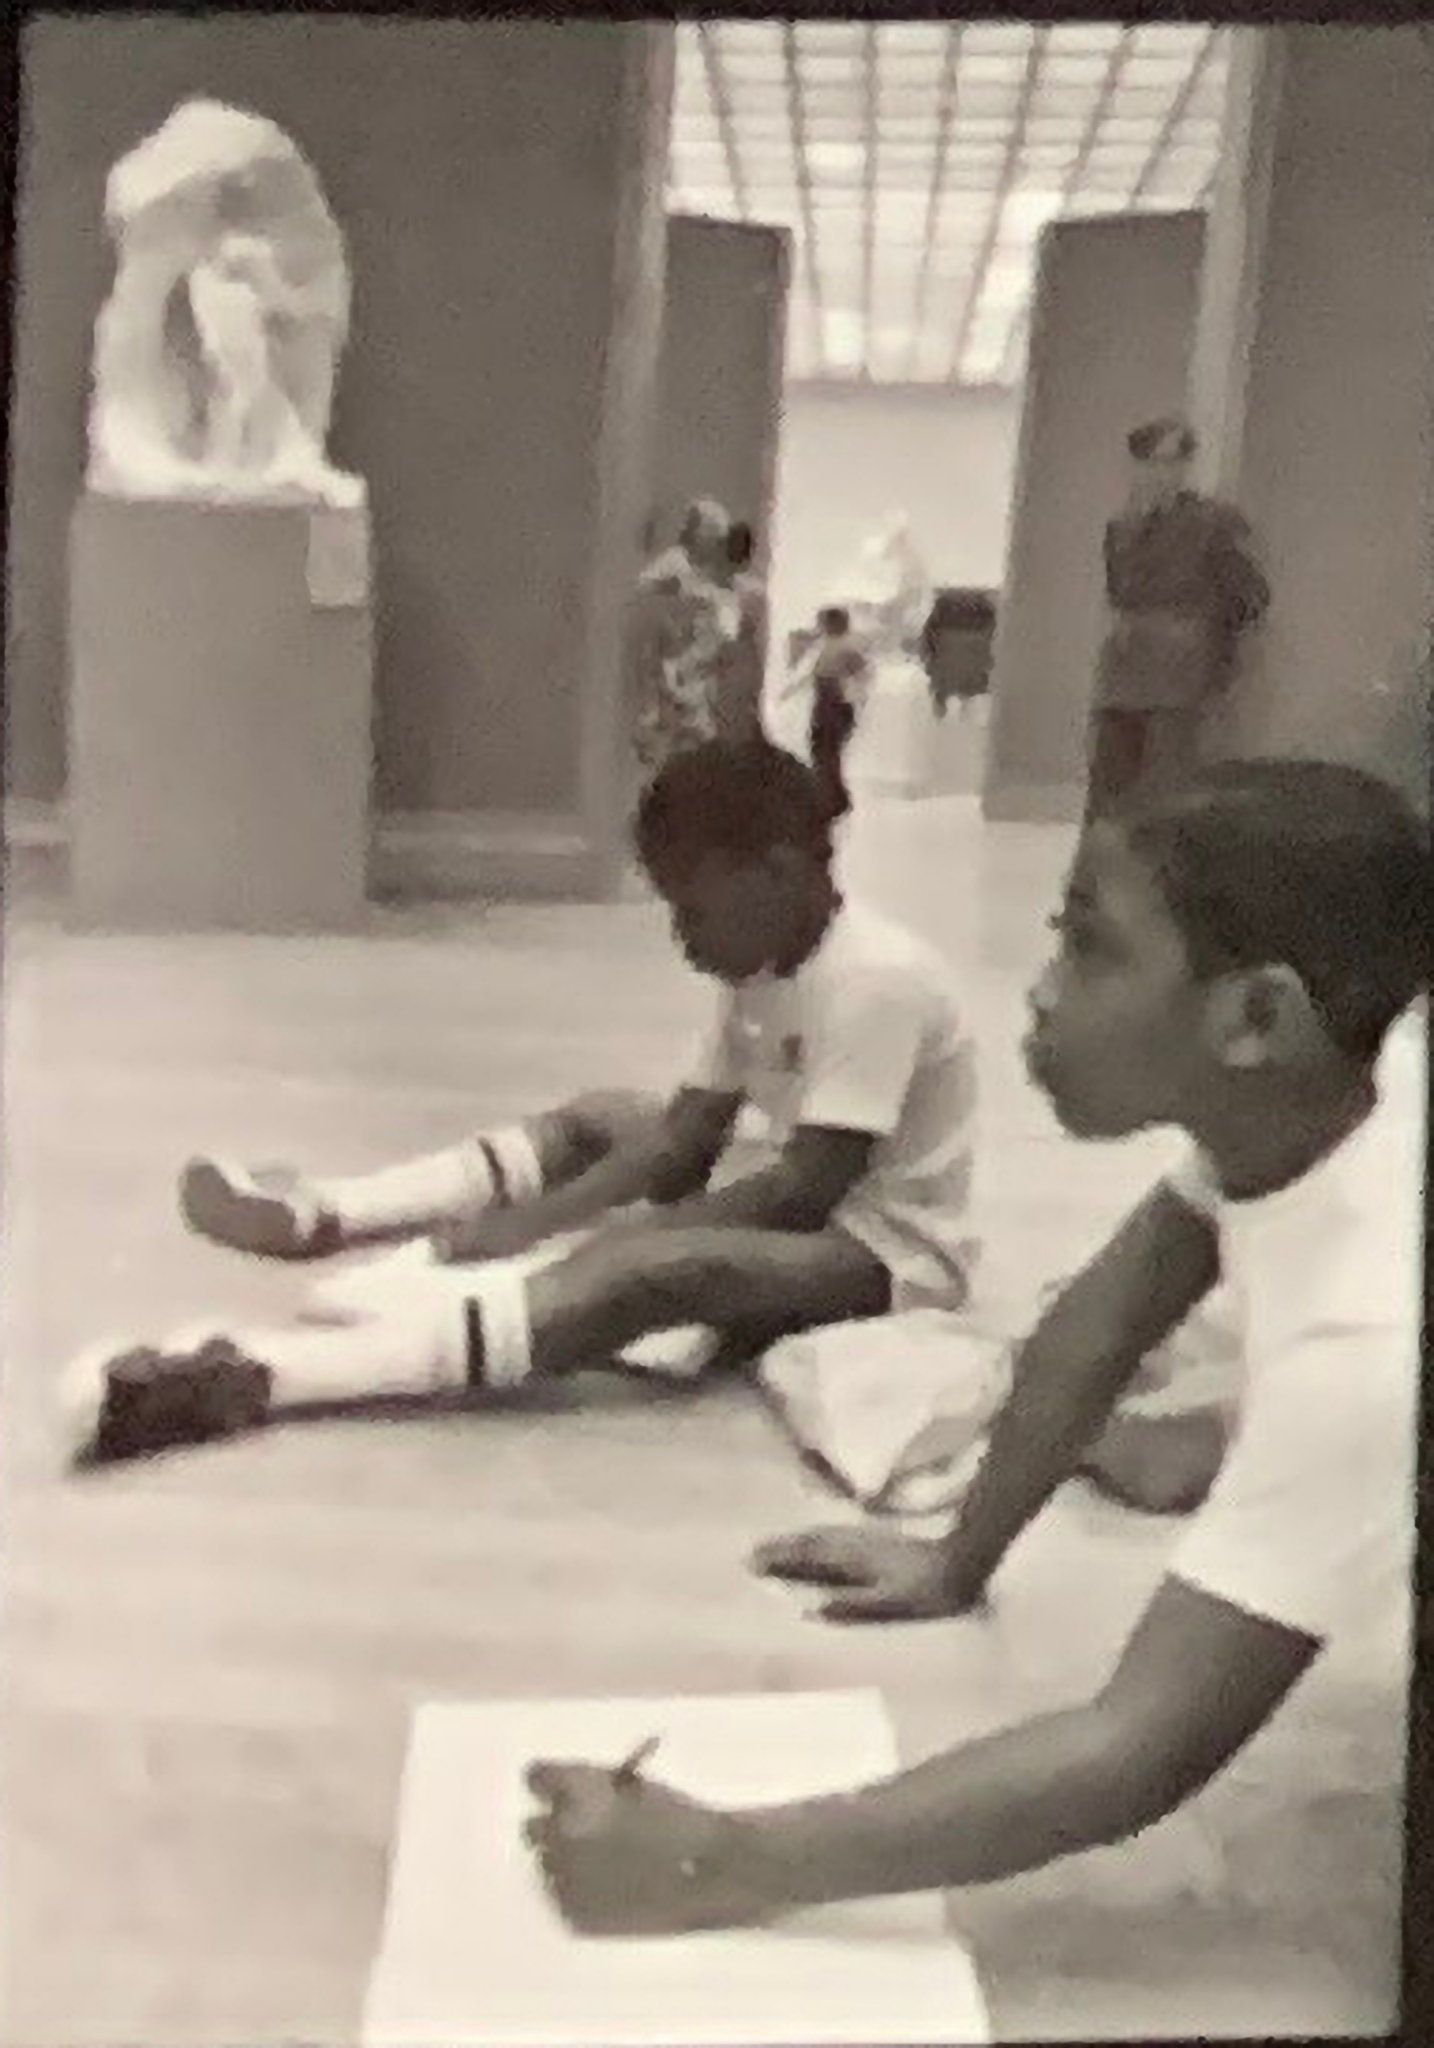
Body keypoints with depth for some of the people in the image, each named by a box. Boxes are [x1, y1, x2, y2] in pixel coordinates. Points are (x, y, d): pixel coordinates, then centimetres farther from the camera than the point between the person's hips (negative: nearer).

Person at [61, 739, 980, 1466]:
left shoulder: (875, 977, -23)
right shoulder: (763, 967, 4)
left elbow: (803, 1192, -27)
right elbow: (684, 1139, 1)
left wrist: (578, 1236, -23)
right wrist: (532, 1220, -12)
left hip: (886, 1257, -9)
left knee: (647, 1266, -34)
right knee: (599, 1121, 13)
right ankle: (323, 1216, 6)